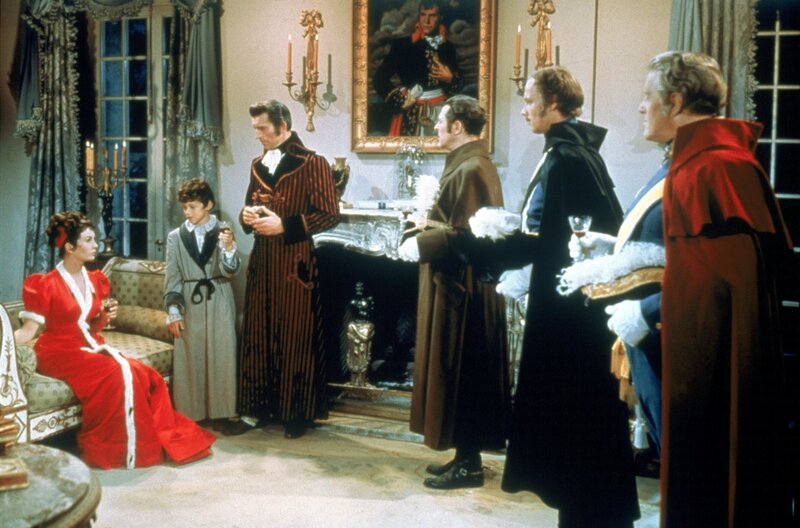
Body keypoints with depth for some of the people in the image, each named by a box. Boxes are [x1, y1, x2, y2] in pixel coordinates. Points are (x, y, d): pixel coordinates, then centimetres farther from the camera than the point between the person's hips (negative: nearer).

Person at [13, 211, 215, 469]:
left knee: (142, 374, -15)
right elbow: (28, 331, -15)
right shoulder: (45, 284, -11)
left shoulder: (94, 280, 9)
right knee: (115, 373, -29)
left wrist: (104, 317, -5)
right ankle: (109, 448, -14)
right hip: (60, 354, -6)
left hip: (90, 348, 6)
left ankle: (164, 437, 0)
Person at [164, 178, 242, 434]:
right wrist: (173, 311, -2)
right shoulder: (175, 237, 3)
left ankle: (221, 412, 12)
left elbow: (230, 271, -7)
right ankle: (190, 413, 16)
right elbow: (172, 277, 4)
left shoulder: (223, 233, 0)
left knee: (221, 358, 3)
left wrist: (228, 248, -25)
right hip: (189, 305, 1)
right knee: (189, 359, 6)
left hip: (219, 305, -1)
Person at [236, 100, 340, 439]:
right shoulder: (258, 164, 14)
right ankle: (262, 405, 23)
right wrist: (247, 215, 0)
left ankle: (297, 412, 12)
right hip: (261, 262, 7)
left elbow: (330, 215, -12)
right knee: (260, 335, 10)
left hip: (296, 264, -6)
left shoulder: (312, 164, -8)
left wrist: (284, 226, -18)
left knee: (296, 338, 0)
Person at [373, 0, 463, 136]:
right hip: (413, 114, -3)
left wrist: (450, 79, -8)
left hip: (442, 111, 3)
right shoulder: (402, 45, -5)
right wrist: (401, 100, -12)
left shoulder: (448, 47, 7)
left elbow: (460, 80, 13)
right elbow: (379, 79, -9)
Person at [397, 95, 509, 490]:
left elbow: (466, 235, -24)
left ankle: (469, 465, 10)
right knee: (458, 372, 15)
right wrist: (427, 228, 12)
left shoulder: (471, 169, -18)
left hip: (462, 288, -11)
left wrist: (421, 245, -15)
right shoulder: (467, 163, 14)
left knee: (459, 372, -2)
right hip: (455, 283, 11)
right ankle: (465, 456, 25)